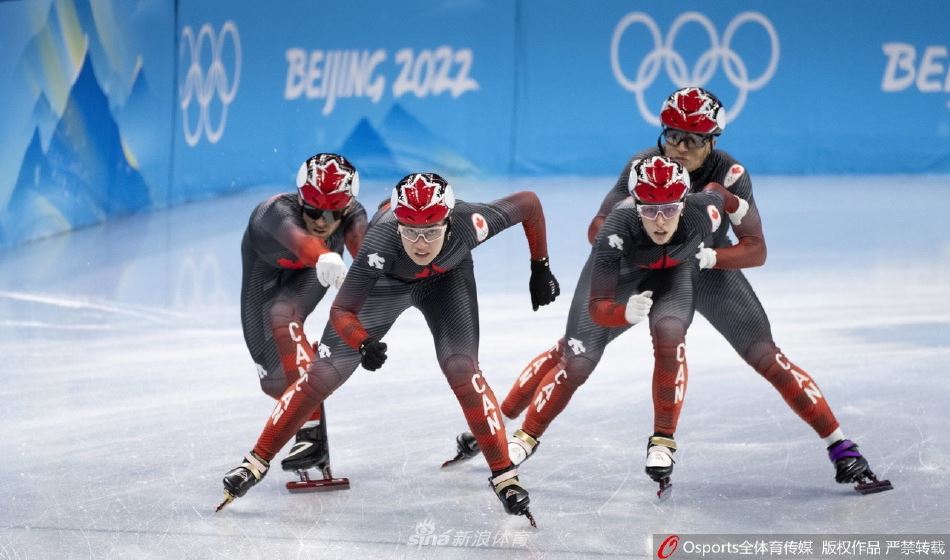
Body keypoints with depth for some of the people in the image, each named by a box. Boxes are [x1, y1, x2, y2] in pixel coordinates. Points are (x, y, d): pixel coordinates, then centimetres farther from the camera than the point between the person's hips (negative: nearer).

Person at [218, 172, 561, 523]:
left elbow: (529, 203, -21)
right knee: (323, 373, -2)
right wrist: (364, 344, -58)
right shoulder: (381, 242, -44)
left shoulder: (468, 224, -40)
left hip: (446, 278, 1)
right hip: (385, 281, -1)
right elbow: (341, 312, -39)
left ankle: (503, 475, -9)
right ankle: (256, 462, 11)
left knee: (461, 369, -20)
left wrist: (540, 268, -12)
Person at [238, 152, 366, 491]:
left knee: (282, 314, -32)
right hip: (265, 268, 0)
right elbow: (300, 238, -65)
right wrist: (325, 259, -87)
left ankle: (313, 432, -32)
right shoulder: (279, 212, -43)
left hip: (313, 271, 0)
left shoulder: (351, 213, -34)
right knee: (273, 378, -4)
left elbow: (360, 239, -55)